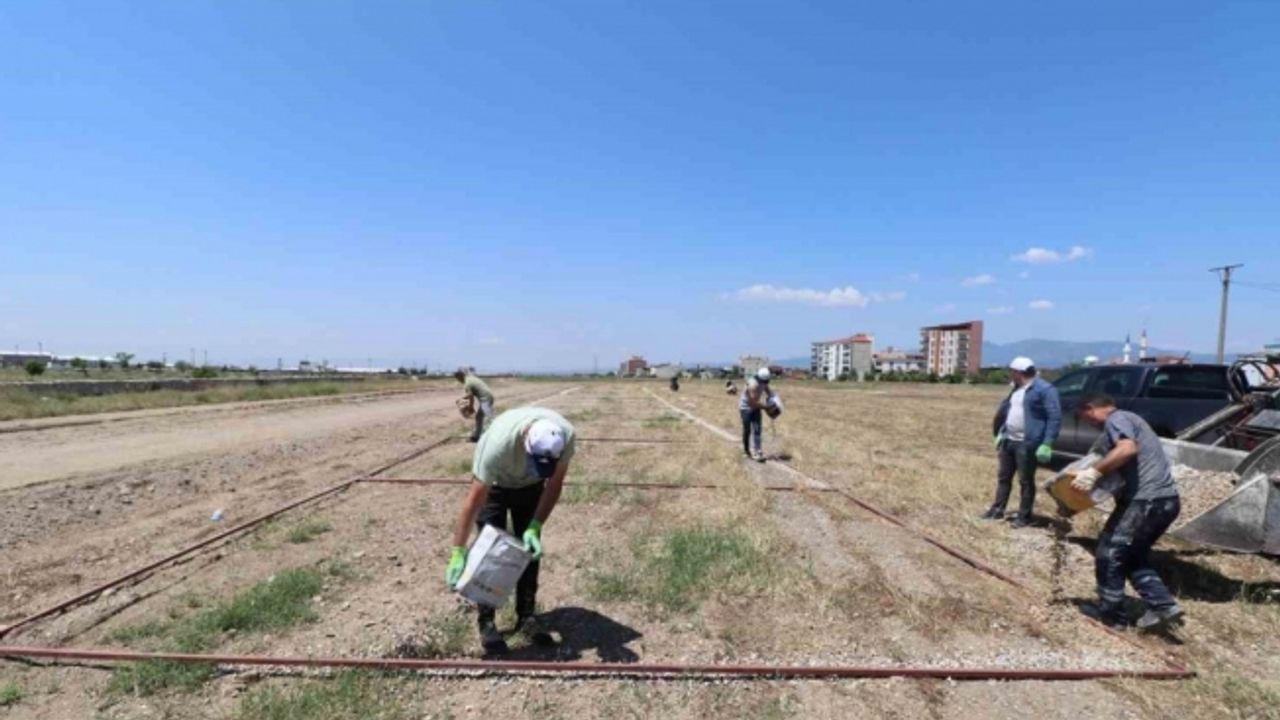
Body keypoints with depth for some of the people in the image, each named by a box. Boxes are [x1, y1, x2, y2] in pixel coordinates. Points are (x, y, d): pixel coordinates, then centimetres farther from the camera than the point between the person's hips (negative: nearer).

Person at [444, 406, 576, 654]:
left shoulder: (566, 435, -35)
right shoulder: (498, 443, -44)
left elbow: (554, 484, -20)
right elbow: (475, 499, -36)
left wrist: (535, 527, -29)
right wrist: (458, 553, -33)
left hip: (531, 485, 3)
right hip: (495, 484, -3)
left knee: (531, 548, 2)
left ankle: (526, 616, 15)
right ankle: (487, 622, 6)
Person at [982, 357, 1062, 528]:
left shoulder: (1044, 390, -13)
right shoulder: (1017, 389, 14)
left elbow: (1055, 418, -17)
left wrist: (1047, 444, -23)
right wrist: (1001, 433, 20)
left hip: (1027, 444, -8)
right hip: (1008, 441, 8)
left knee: (1026, 481, 2)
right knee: (1003, 477, 14)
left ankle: (1024, 516, 13)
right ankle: (997, 510, 25)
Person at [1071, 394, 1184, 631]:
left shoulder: (1116, 419, -7)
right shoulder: (1129, 419, 23)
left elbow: (1128, 449, -27)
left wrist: (1094, 471, -28)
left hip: (1145, 500, -10)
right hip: (1166, 499, 10)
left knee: (1109, 552, 2)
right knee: (1134, 556, 21)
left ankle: (1109, 612, 12)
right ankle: (1163, 606, 12)